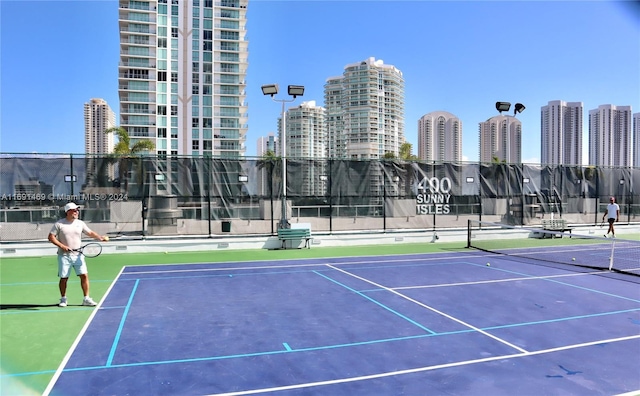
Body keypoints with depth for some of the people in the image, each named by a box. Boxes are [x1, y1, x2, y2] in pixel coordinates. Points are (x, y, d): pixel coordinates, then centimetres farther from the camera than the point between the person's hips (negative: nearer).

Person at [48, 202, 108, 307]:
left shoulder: (80, 223, 6)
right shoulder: (59, 224, -4)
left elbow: (90, 233, 7)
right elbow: (51, 237, -4)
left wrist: (101, 237, -10)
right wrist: (61, 246, -15)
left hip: (78, 255, 3)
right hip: (64, 256, -3)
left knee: (84, 275, -4)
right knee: (63, 278, 4)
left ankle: (86, 299, 4)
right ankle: (63, 299, 23)